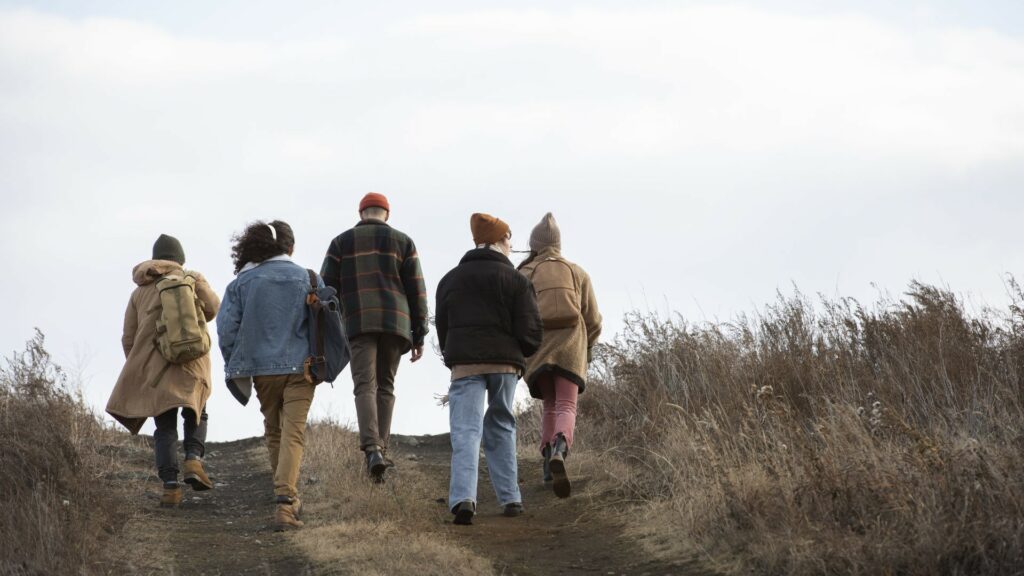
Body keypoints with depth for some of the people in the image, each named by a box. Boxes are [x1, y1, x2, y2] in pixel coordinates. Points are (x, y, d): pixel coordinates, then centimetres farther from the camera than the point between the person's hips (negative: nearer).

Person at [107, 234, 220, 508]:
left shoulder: (140, 292, 14)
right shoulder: (192, 280, 6)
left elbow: (129, 338, 10)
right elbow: (212, 308, -9)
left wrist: (137, 371, 22)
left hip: (154, 366, 2)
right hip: (192, 364, -2)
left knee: (165, 427, 5)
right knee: (196, 414, 19)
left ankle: (170, 485, -9)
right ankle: (193, 460, -7)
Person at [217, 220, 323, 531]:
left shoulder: (243, 282, -1)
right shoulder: (307, 279, 0)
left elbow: (227, 328, -4)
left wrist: (235, 366, 7)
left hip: (262, 368, 1)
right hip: (300, 366, -1)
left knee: (274, 432, 18)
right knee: (294, 433, -5)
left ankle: (288, 498, 28)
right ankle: (286, 500, -22)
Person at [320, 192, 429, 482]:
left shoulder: (342, 242, 12)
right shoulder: (403, 242, 12)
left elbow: (327, 288, 7)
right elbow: (417, 291, 7)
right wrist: (419, 336, 10)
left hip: (358, 324, -1)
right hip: (395, 323, 1)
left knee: (365, 386, -10)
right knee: (385, 385, 13)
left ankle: (372, 450, -28)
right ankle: (381, 448, 7)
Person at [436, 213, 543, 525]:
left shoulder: (450, 280, 12)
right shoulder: (516, 280, 2)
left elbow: (442, 328, 16)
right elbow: (531, 332, -2)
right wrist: (520, 353, 18)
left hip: (464, 364, 0)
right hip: (505, 363, 0)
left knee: (465, 431, -8)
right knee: (500, 428, 16)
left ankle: (463, 497, -28)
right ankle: (510, 498, 14)